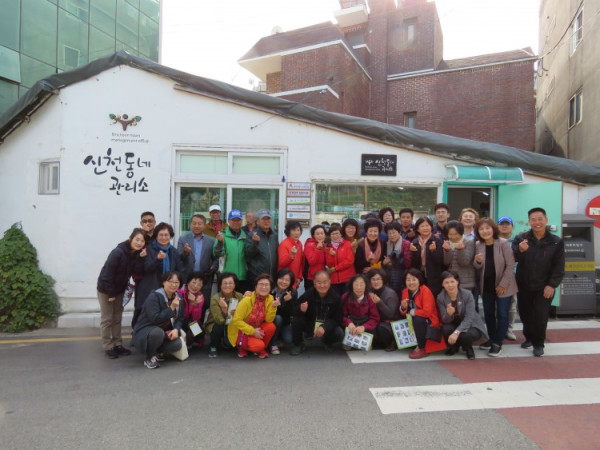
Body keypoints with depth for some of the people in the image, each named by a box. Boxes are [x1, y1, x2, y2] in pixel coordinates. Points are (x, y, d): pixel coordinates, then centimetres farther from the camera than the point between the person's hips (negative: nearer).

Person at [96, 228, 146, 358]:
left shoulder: (137, 254, -7)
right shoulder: (118, 252, -27)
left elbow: (136, 271, -17)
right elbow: (106, 274, -25)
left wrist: (141, 258, -29)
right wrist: (111, 293, -19)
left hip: (119, 289, 7)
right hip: (105, 289, -7)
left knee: (117, 318, 13)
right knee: (107, 319, 2)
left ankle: (117, 344, 21)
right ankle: (108, 347, 10)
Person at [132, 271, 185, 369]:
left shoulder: (178, 299, 2)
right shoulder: (154, 297, -18)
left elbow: (180, 319, 3)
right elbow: (155, 318, -29)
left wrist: (176, 329, -17)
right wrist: (171, 308, -27)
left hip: (165, 333, 5)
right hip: (144, 332, -5)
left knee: (177, 344, -24)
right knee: (158, 332, -39)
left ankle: (158, 352, 9)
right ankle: (149, 358, -10)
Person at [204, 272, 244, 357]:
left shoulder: (239, 297, -12)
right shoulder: (215, 299, -21)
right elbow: (219, 320, -31)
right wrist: (224, 309, -49)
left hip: (233, 326, 2)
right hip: (215, 325, -2)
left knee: (229, 343, -24)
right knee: (219, 326, -34)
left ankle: (223, 343, 14)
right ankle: (213, 347, -4)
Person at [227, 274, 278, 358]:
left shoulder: (270, 299, -7)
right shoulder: (247, 300, -22)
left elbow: (269, 320, -8)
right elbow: (236, 320, -20)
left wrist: (273, 307, -24)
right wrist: (252, 331, -24)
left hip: (257, 330, 5)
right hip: (241, 331, -5)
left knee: (271, 326, -23)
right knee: (258, 345, -29)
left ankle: (261, 349, 3)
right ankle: (242, 347, 5)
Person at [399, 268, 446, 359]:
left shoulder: (425, 291, -18)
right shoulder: (405, 292, 0)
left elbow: (427, 312, -27)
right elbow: (404, 314, 6)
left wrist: (412, 312, -15)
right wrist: (403, 308, -16)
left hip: (428, 322, -7)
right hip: (412, 321, 7)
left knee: (418, 319, -33)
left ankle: (421, 349, -16)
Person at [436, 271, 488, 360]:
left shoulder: (467, 294, -22)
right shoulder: (440, 297, -14)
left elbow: (469, 318, -26)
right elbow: (445, 321, -14)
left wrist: (457, 332, -39)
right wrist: (449, 314, -39)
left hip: (472, 325, -3)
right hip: (454, 325, 3)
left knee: (465, 335, -34)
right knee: (446, 329, -29)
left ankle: (468, 348, 4)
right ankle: (454, 346, 6)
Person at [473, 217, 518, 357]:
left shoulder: (503, 243, -16)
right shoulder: (478, 245, -3)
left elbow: (510, 265, -14)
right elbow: (478, 267, 4)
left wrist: (503, 284, -15)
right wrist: (477, 261, -19)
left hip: (503, 286, -5)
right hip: (486, 285, 5)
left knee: (502, 314, 3)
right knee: (488, 313, 14)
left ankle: (498, 343, 14)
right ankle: (492, 339, 30)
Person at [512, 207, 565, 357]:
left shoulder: (556, 242, -4)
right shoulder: (521, 238, -3)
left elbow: (559, 267, -3)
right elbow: (512, 259, -10)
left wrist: (552, 285, -12)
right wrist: (520, 250, -31)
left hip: (544, 287, -2)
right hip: (523, 286, 2)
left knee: (540, 316, -4)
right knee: (524, 314, 14)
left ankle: (538, 344, 14)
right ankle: (529, 337, 36)